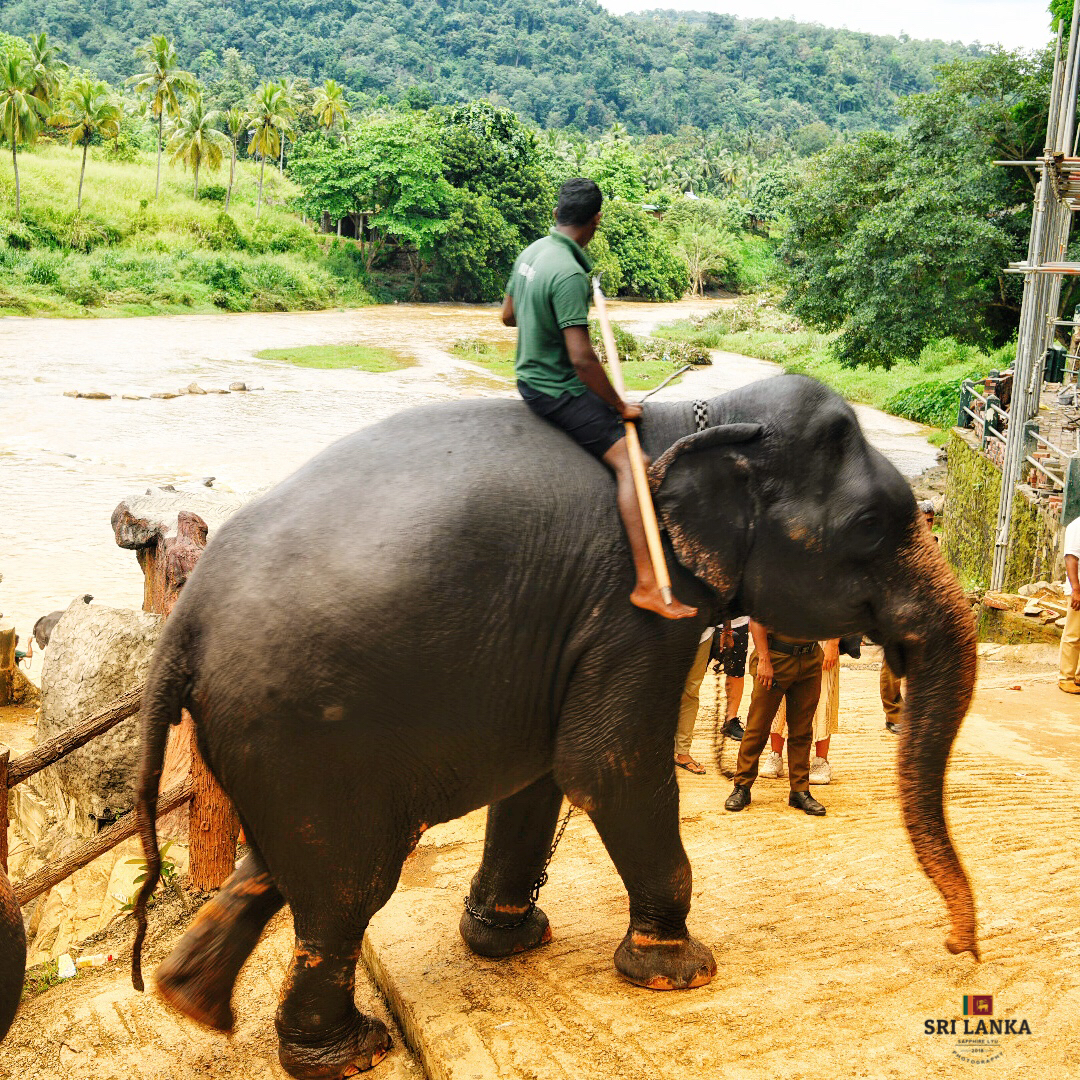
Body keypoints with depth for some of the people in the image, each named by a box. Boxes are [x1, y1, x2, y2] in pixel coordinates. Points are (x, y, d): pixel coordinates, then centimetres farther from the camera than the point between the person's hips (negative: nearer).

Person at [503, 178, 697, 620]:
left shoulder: (532, 251, 4)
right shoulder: (569, 275, -25)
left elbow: (507, 315, 20)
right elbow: (582, 359, -28)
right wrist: (619, 406, -16)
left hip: (530, 376, 10)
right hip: (557, 390, -10)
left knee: (601, 401, 34)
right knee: (629, 461, -18)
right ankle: (647, 584, -26)